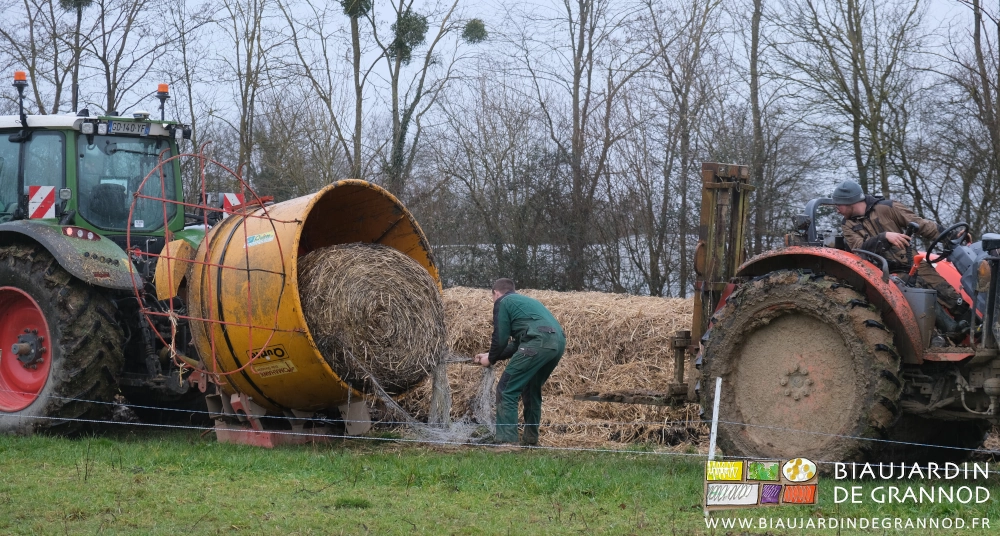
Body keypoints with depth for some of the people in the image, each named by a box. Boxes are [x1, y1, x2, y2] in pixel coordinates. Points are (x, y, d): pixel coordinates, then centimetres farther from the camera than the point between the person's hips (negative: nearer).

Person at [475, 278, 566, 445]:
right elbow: (518, 342, 34)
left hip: (539, 341, -8)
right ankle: (531, 438, 26)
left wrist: (491, 359, 23)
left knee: (506, 390, -2)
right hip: (559, 342, 8)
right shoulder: (526, 300, 36)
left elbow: (500, 338, 6)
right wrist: (492, 356, 38)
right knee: (531, 390, 25)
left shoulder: (503, 302, 12)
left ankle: (506, 439, -8)